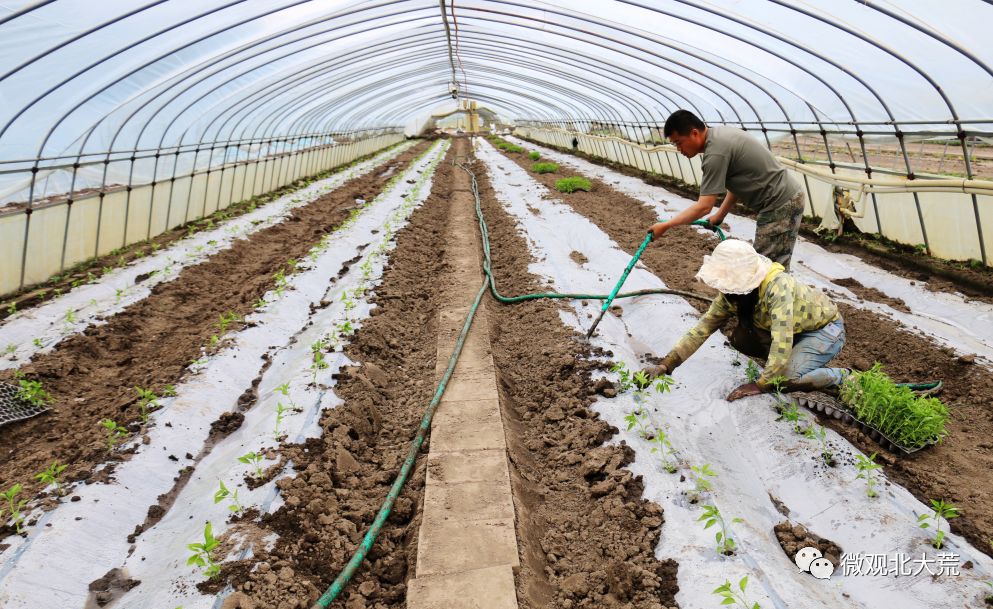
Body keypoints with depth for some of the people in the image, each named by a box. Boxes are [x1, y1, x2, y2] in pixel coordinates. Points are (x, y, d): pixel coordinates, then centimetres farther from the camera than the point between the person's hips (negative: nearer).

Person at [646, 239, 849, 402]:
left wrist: (760, 385, -34)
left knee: (786, 377, -27)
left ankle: (843, 376, 1)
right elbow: (702, 328, -18)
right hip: (798, 330, 7)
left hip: (826, 328, -6)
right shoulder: (732, 293, -18)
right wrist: (665, 365, -25)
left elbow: (782, 343, -41)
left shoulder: (778, 287, -38)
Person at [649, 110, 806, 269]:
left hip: (781, 205, -10)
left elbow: (704, 207, -24)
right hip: (786, 197, 10)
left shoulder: (715, 152, -23)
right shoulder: (719, 134, 8)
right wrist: (720, 215, 16)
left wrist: (665, 225, -18)